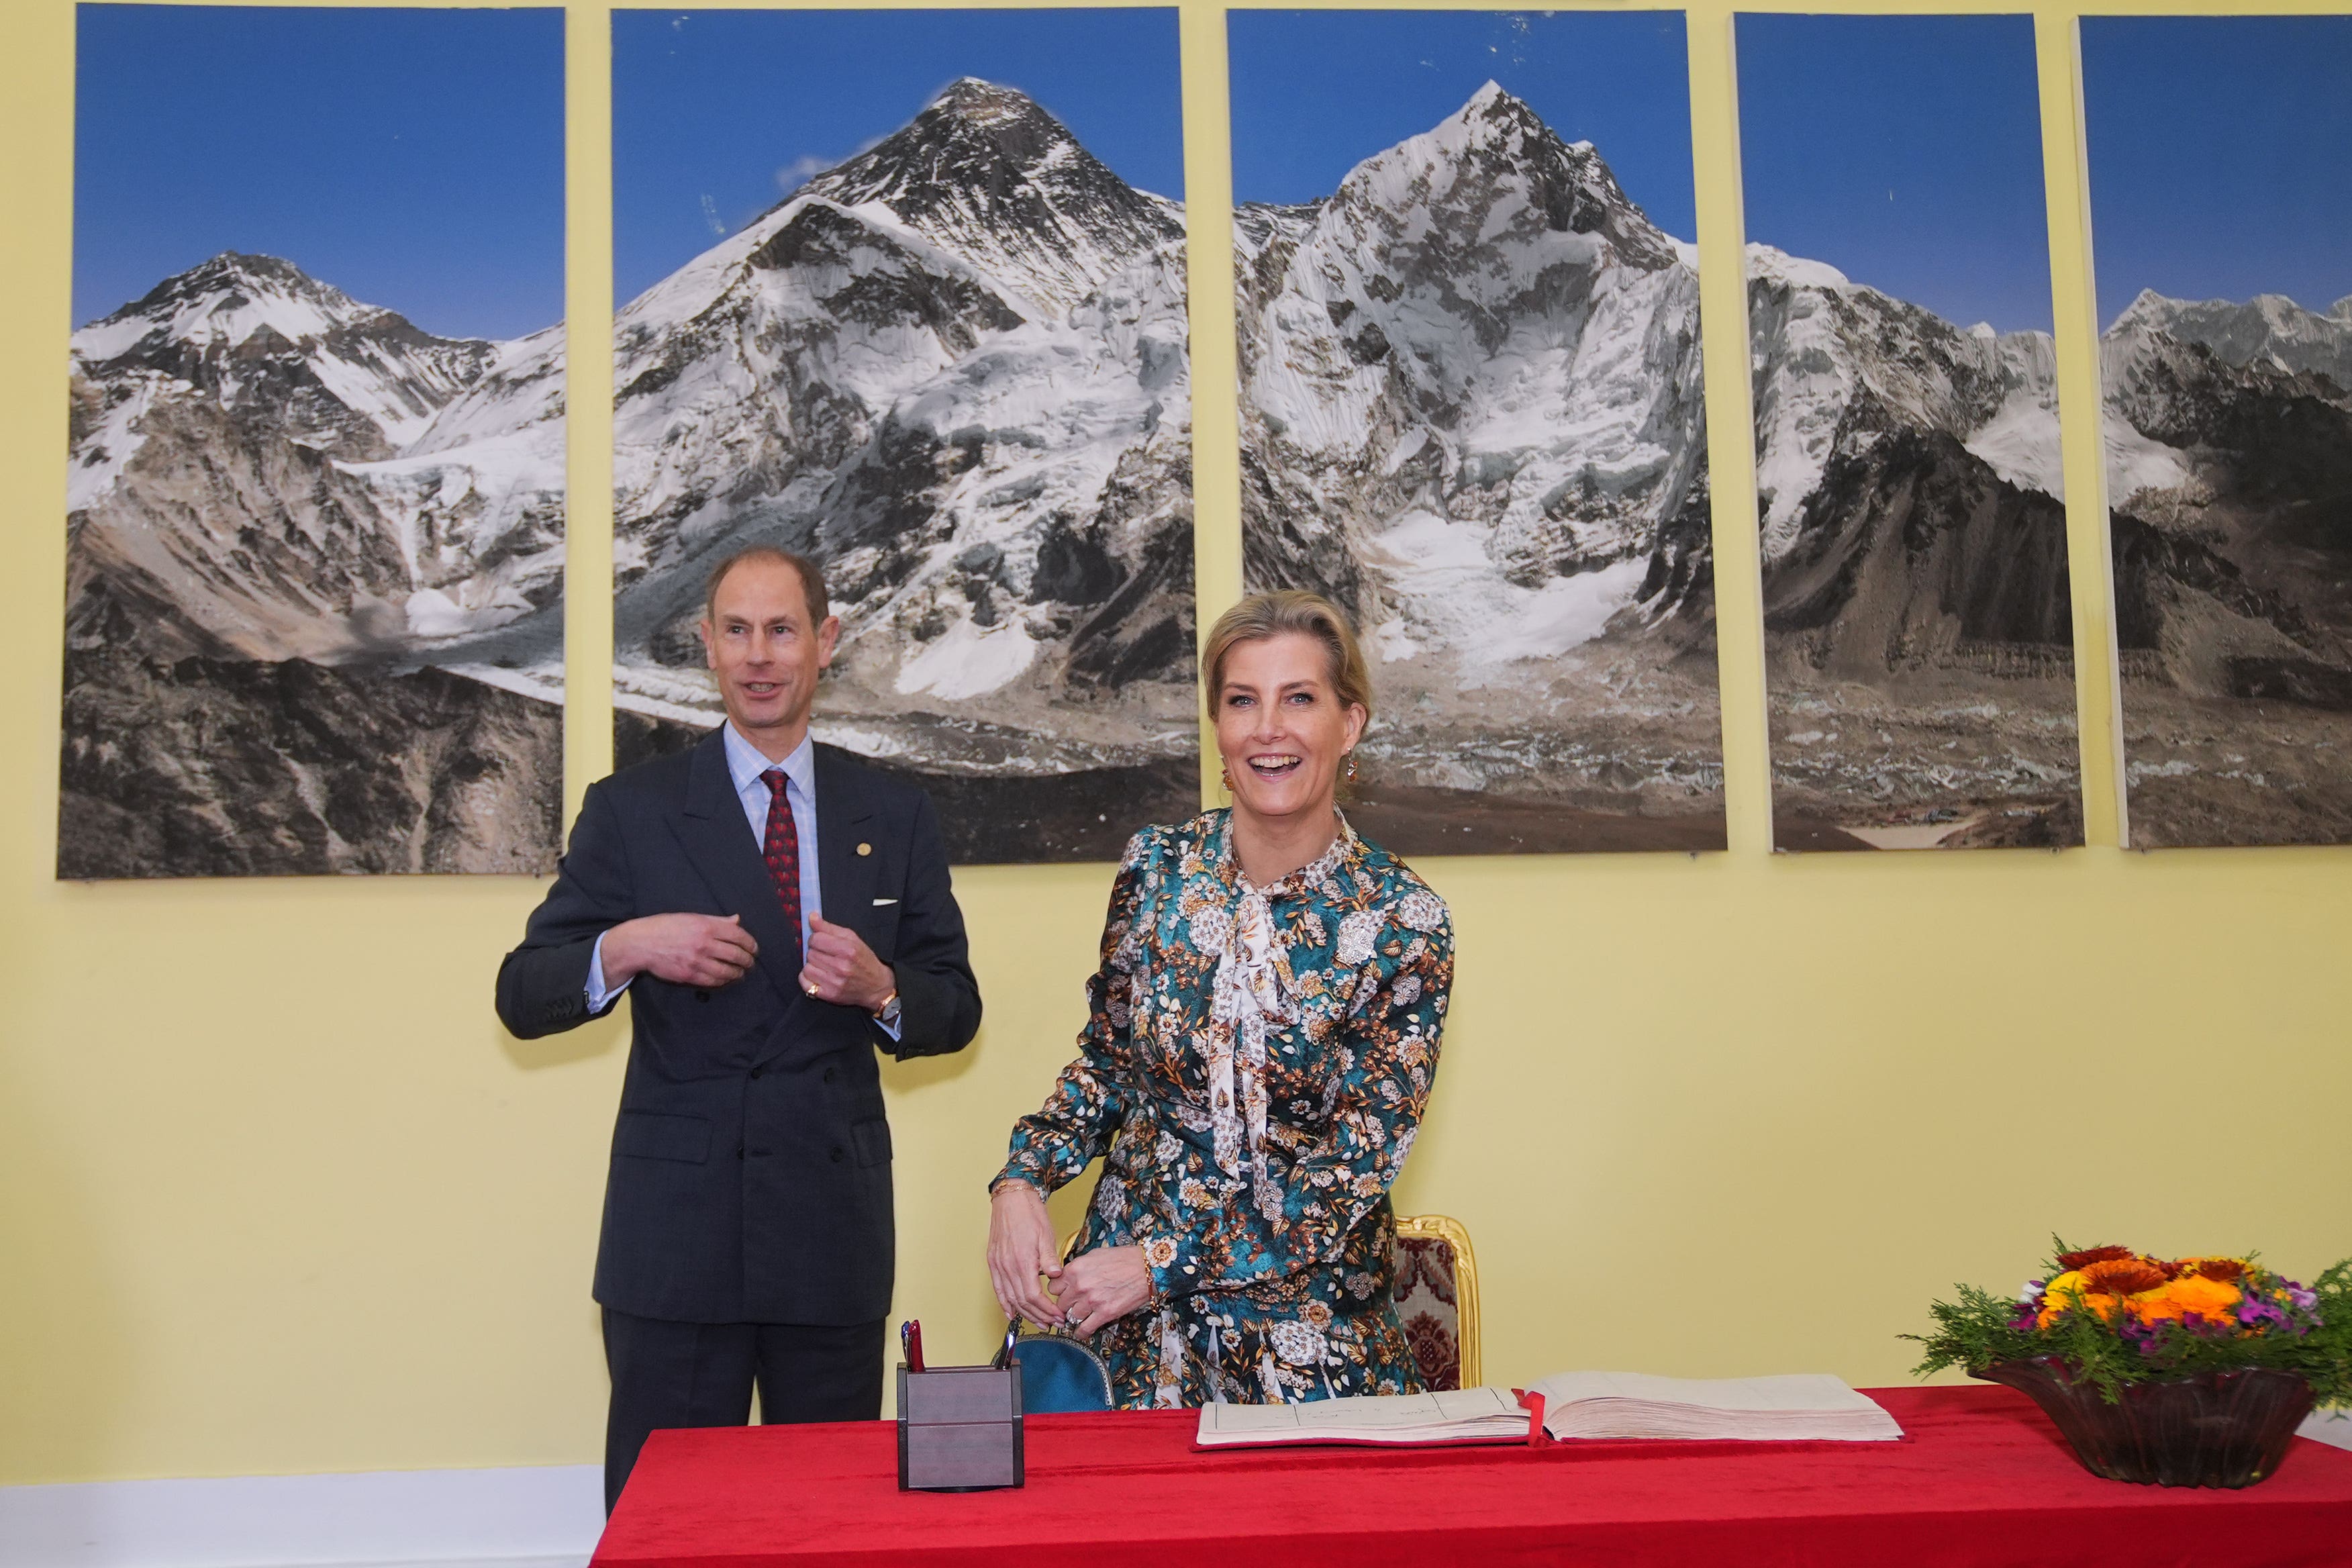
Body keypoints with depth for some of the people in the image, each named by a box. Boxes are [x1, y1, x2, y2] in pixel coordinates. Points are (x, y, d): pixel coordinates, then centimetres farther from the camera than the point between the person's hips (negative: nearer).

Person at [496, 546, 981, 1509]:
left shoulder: (894, 818, 9)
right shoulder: (630, 812, 4)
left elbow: (955, 1011, 9)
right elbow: (522, 999, 1)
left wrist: (881, 988, -12)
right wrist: (627, 948, -18)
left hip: (836, 1235, 2)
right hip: (673, 1238, -1)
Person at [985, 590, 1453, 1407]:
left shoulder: (1403, 923, -11)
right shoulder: (1156, 867, -2)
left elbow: (1357, 1163, -13)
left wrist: (1164, 1262, -17)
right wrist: (1022, 1181, -7)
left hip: (1303, 1312, -2)